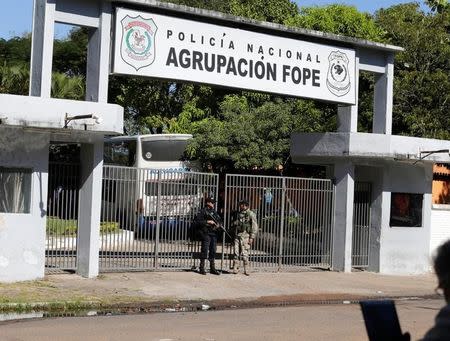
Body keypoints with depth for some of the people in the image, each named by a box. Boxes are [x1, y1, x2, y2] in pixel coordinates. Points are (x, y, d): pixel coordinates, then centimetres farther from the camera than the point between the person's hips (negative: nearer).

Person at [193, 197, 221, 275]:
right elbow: (197, 221, -13)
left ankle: (212, 268, 13)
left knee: (213, 251, 8)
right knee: (205, 250, -6)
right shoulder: (202, 211, -5)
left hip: (213, 233, 7)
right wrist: (207, 222, -17)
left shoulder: (214, 212, 16)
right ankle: (202, 268, 1)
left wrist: (218, 225, 4)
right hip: (206, 233, -7)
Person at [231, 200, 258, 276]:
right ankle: (235, 269, 1)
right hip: (237, 235, 5)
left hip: (245, 236, -5)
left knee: (244, 254, -7)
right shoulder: (238, 214, 16)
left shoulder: (251, 214, -3)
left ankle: (246, 271, 0)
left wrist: (252, 237, -11)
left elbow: (255, 227, -6)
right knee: (236, 253, 0)